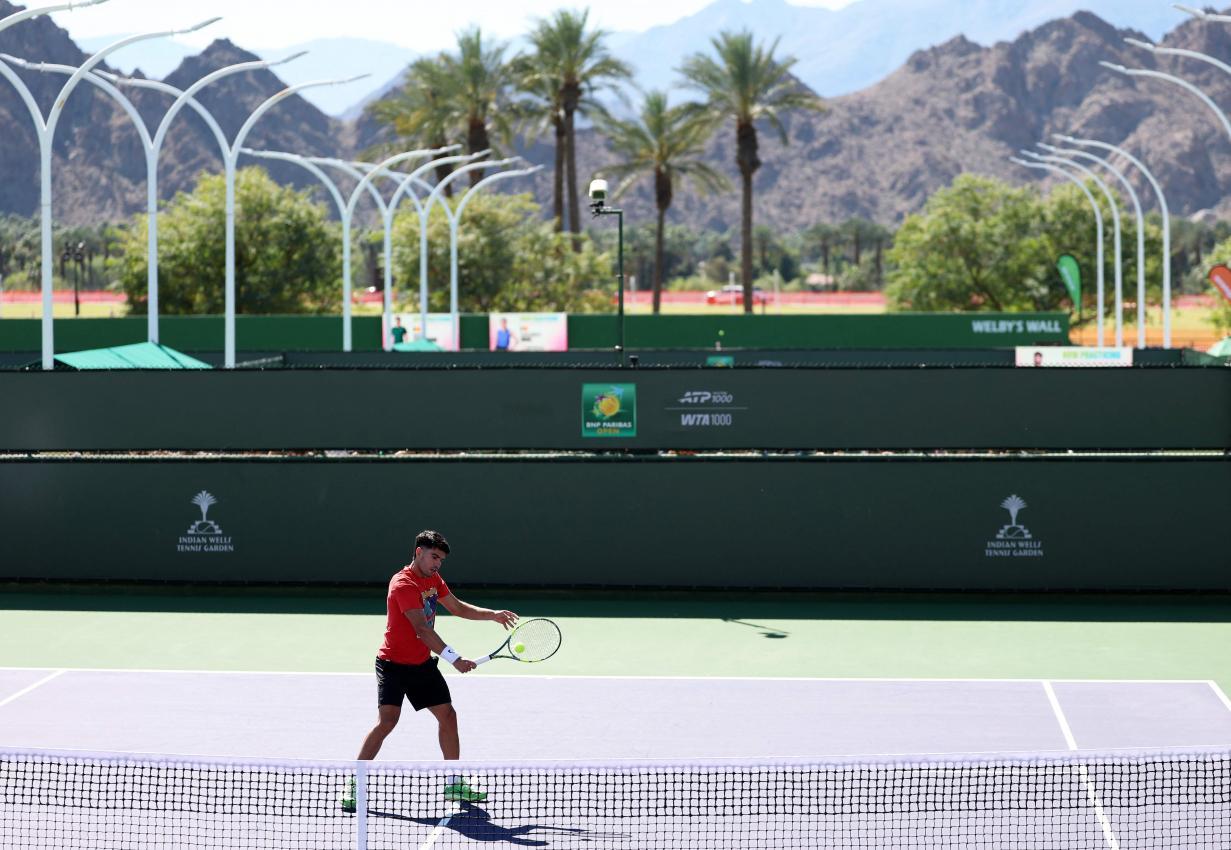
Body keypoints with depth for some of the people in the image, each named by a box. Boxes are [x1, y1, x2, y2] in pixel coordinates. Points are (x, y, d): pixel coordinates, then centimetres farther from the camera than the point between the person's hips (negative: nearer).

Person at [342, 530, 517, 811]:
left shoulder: (433, 579, 7)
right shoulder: (403, 584, -22)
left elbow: (458, 608, 20)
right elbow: (422, 629, -30)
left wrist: (493, 615, 6)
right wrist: (454, 659, -36)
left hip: (423, 664, 8)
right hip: (394, 664, -8)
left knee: (447, 715, 5)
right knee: (387, 720, -19)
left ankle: (453, 784, 16)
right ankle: (352, 787, -13)